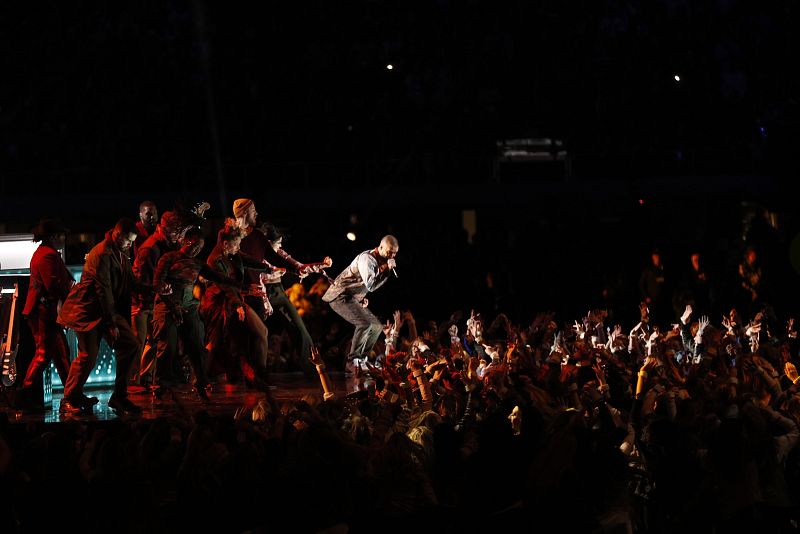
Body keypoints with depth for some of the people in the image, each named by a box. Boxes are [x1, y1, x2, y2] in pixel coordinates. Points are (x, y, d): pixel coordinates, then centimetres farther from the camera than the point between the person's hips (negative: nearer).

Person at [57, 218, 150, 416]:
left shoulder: (121, 255, 13)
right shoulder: (102, 254, -17)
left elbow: (131, 283, 19)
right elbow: (103, 290, -20)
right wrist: (111, 323, -19)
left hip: (108, 310, 9)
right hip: (89, 310, -9)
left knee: (131, 346, -1)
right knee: (88, 356, -12)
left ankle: (119, 397, 5)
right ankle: (68, 401, 1)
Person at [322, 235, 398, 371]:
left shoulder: (378, 261, 12)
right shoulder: (366, 258, -20)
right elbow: (371, 285, -31)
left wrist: (363, 298, 9)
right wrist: (386, 269, -27)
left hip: (353, 298, 10)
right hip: (340, 296, -10)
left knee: (377, 326, 8)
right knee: (365, 323, -26)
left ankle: (362, 359, 11)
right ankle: (353, 361, -23)